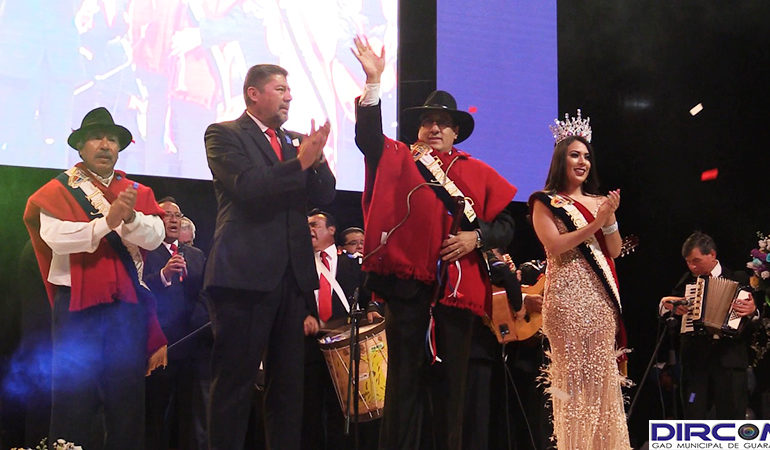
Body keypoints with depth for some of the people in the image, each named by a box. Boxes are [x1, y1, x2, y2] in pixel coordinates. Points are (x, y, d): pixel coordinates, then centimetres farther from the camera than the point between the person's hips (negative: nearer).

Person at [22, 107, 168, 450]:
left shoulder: (137, 193, 15)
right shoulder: (58, 191, 4)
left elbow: (153, 237, 0)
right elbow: (56, 237, -13)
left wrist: (130, 217, -19)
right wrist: (107, 222, -22)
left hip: (127, 303, 3)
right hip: (77, 302, -3)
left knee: (127, 393, 5)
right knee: (75, 391, -3)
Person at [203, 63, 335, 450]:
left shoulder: (293, 142, 18)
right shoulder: (224, 135, -1)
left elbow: (324, 195, 10)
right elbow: (247, 186, -16)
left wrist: (317, 158, -8)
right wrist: (301, 161, -18)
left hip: (291, 276, 7)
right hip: (245, 274, -6)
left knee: (288, 383, 8)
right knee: (235, 382, -2)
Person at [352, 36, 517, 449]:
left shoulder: (479, 174, 15)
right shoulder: (398, 160, 11)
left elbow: (505, 224, 12)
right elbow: (369, 136, -7)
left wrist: (476, 237, -8)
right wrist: (373, 82, -17)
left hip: (459, 288, 2)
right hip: (408, 284, -2)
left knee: (451, 383, 6)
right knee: (405, 379, -2)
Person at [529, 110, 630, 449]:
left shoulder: (599, 202, 17)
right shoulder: (546, 202, 4)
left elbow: (615, 251, 12)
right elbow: (555, 245, -10)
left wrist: (610, 218, -4)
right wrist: (596, 224, -13)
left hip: (601, 294, 5)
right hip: (568, 294, -4)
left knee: (602, 371, 1)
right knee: (572, 372, -7)